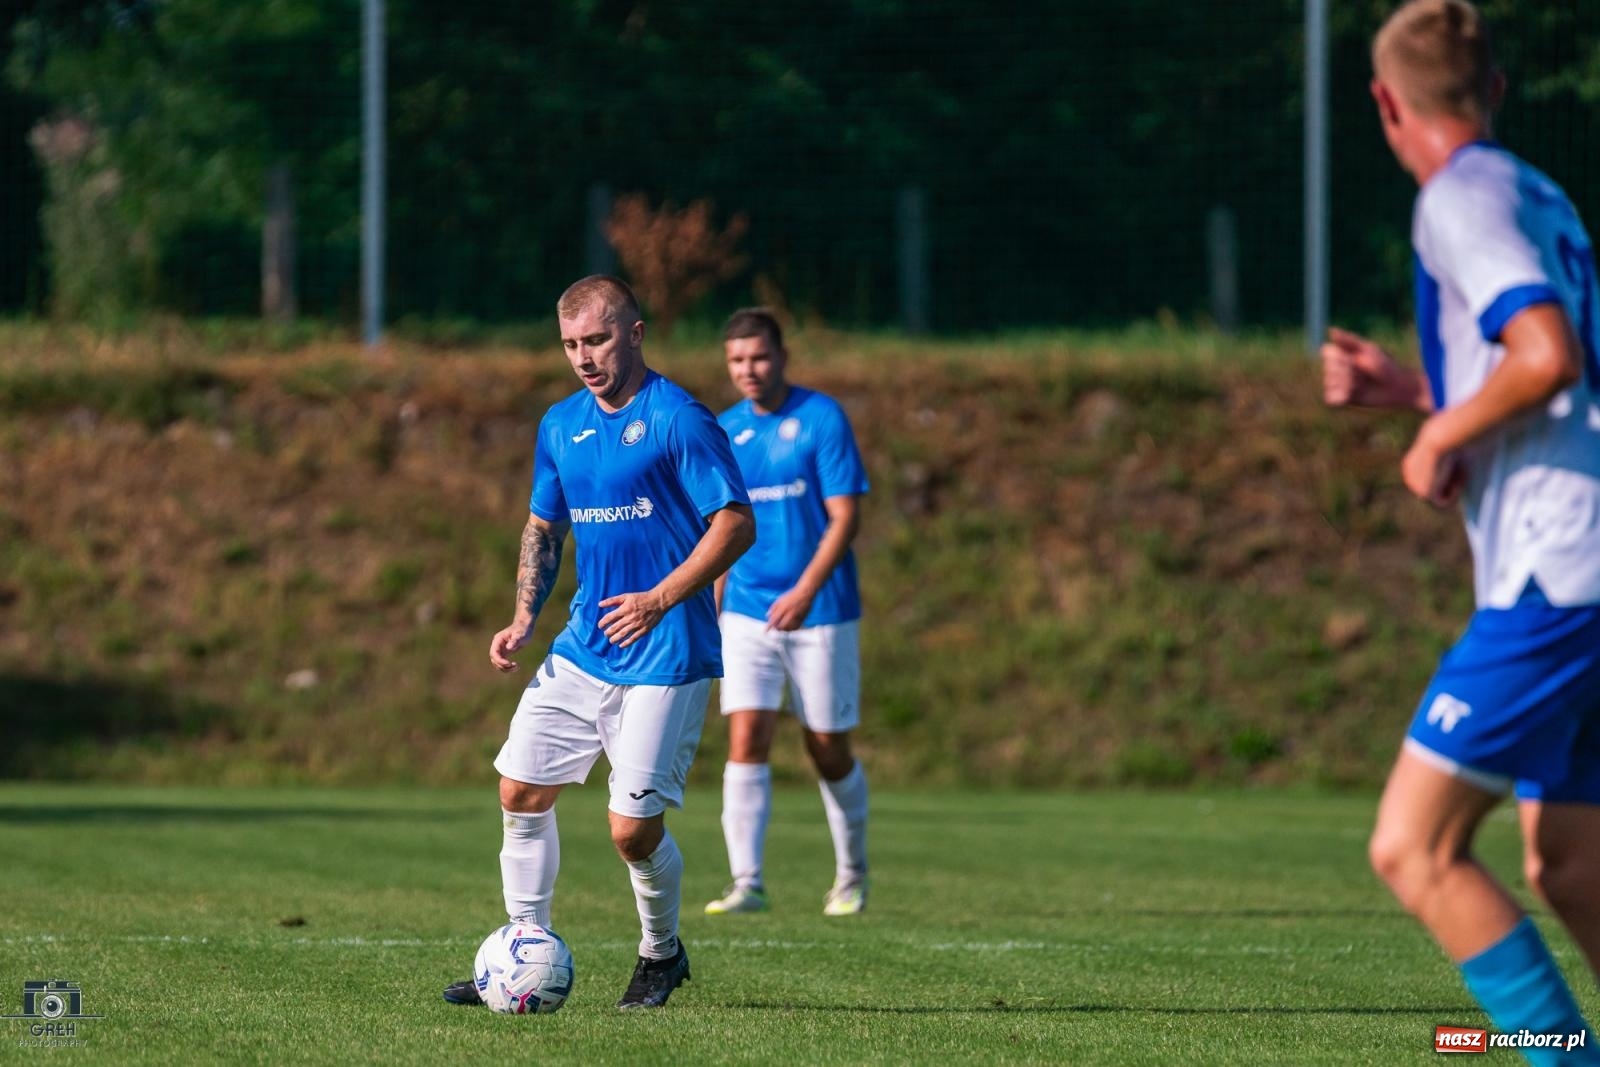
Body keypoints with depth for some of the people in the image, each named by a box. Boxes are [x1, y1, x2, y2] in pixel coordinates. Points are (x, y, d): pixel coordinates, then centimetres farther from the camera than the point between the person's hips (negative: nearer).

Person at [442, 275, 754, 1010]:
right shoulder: (561, 425, 11)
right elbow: (544, 526, 22)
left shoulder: (677, 419, -11)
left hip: (663, 660, -7)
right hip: (581, 651, 7)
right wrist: (523, 620, 8)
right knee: (521, 791, 2)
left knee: (634, 829, -6)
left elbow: (736, 523, -15)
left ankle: (662, 954, 20)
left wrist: (660, 599, -23)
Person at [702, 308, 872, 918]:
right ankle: (746, 883, -13)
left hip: (819, 613, -4)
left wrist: (806, 591, -23)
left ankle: (851, 876, 24)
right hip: (747, 611, 4)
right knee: (746, 737, -11)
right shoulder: (723, 432, 8)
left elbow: (845, 517, -12)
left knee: (828, 748, 4)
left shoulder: (822, 419, -8)